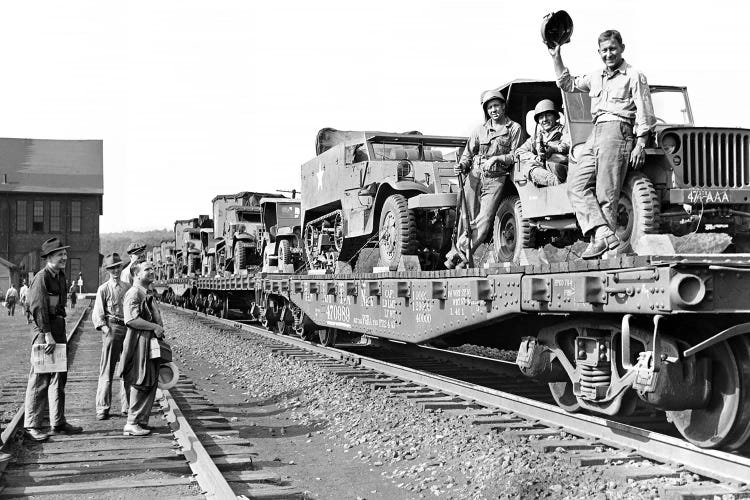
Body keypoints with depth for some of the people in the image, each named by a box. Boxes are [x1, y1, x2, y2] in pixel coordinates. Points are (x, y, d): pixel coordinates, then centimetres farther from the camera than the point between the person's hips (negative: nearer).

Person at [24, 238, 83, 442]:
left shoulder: (61, 276, 14)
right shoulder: (41, 278, -12)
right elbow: (39, 308, -19)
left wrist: (58, 334, 10)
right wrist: (47, 335, -23)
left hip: (59, 327, 9)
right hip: (43, 329, -9)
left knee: (60, 377, 12)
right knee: (40, 379, -4)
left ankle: (58, 423, 20)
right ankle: (32, 426, 3)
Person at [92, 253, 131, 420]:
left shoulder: (128, 287, 13)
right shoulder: (103, 289, 0)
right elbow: (97, 314, -2)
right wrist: (105, 328, -15)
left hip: (128, 328, 5)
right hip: (112, 327, -5)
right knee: (107, 369, -4)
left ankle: (127, 406, 19)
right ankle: (102, 408, 1)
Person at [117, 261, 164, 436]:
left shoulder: (148, 295, 18)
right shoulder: (133, 293, -13)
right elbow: (131, 319, -24)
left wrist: (159, 330, 17)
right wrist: (154, 327, -20)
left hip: (151, 345, 10)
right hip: (139, 344, -10)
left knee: (151, 383, 11)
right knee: (140, 384, -6)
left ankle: (141, 421, 19)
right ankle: (132, 424, 1)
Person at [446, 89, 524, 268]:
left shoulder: (514, 128, 6)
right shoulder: (480, 130, 14)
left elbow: (516, 155, 1)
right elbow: (468, 153, 16)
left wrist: (497, 158, -12)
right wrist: (462, 166, -4)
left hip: (496, 178, -3)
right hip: (474, 175, 3)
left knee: (484, 219, -14)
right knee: (467, 217, -3)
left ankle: (458, 252, -13)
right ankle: (464, 255, 3)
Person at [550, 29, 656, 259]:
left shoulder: (634, 76, 3)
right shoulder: (595, 77, 23)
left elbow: (645, 116, -2)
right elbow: (568, 84, 35)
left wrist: (640, 145, -11)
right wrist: (556, 57, 26)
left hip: (617, 130, -7)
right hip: (596, 134, 7)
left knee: (606, 193, -11)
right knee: (576, 184, -10)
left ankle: (600, 239, -10)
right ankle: (603, 234, -20)